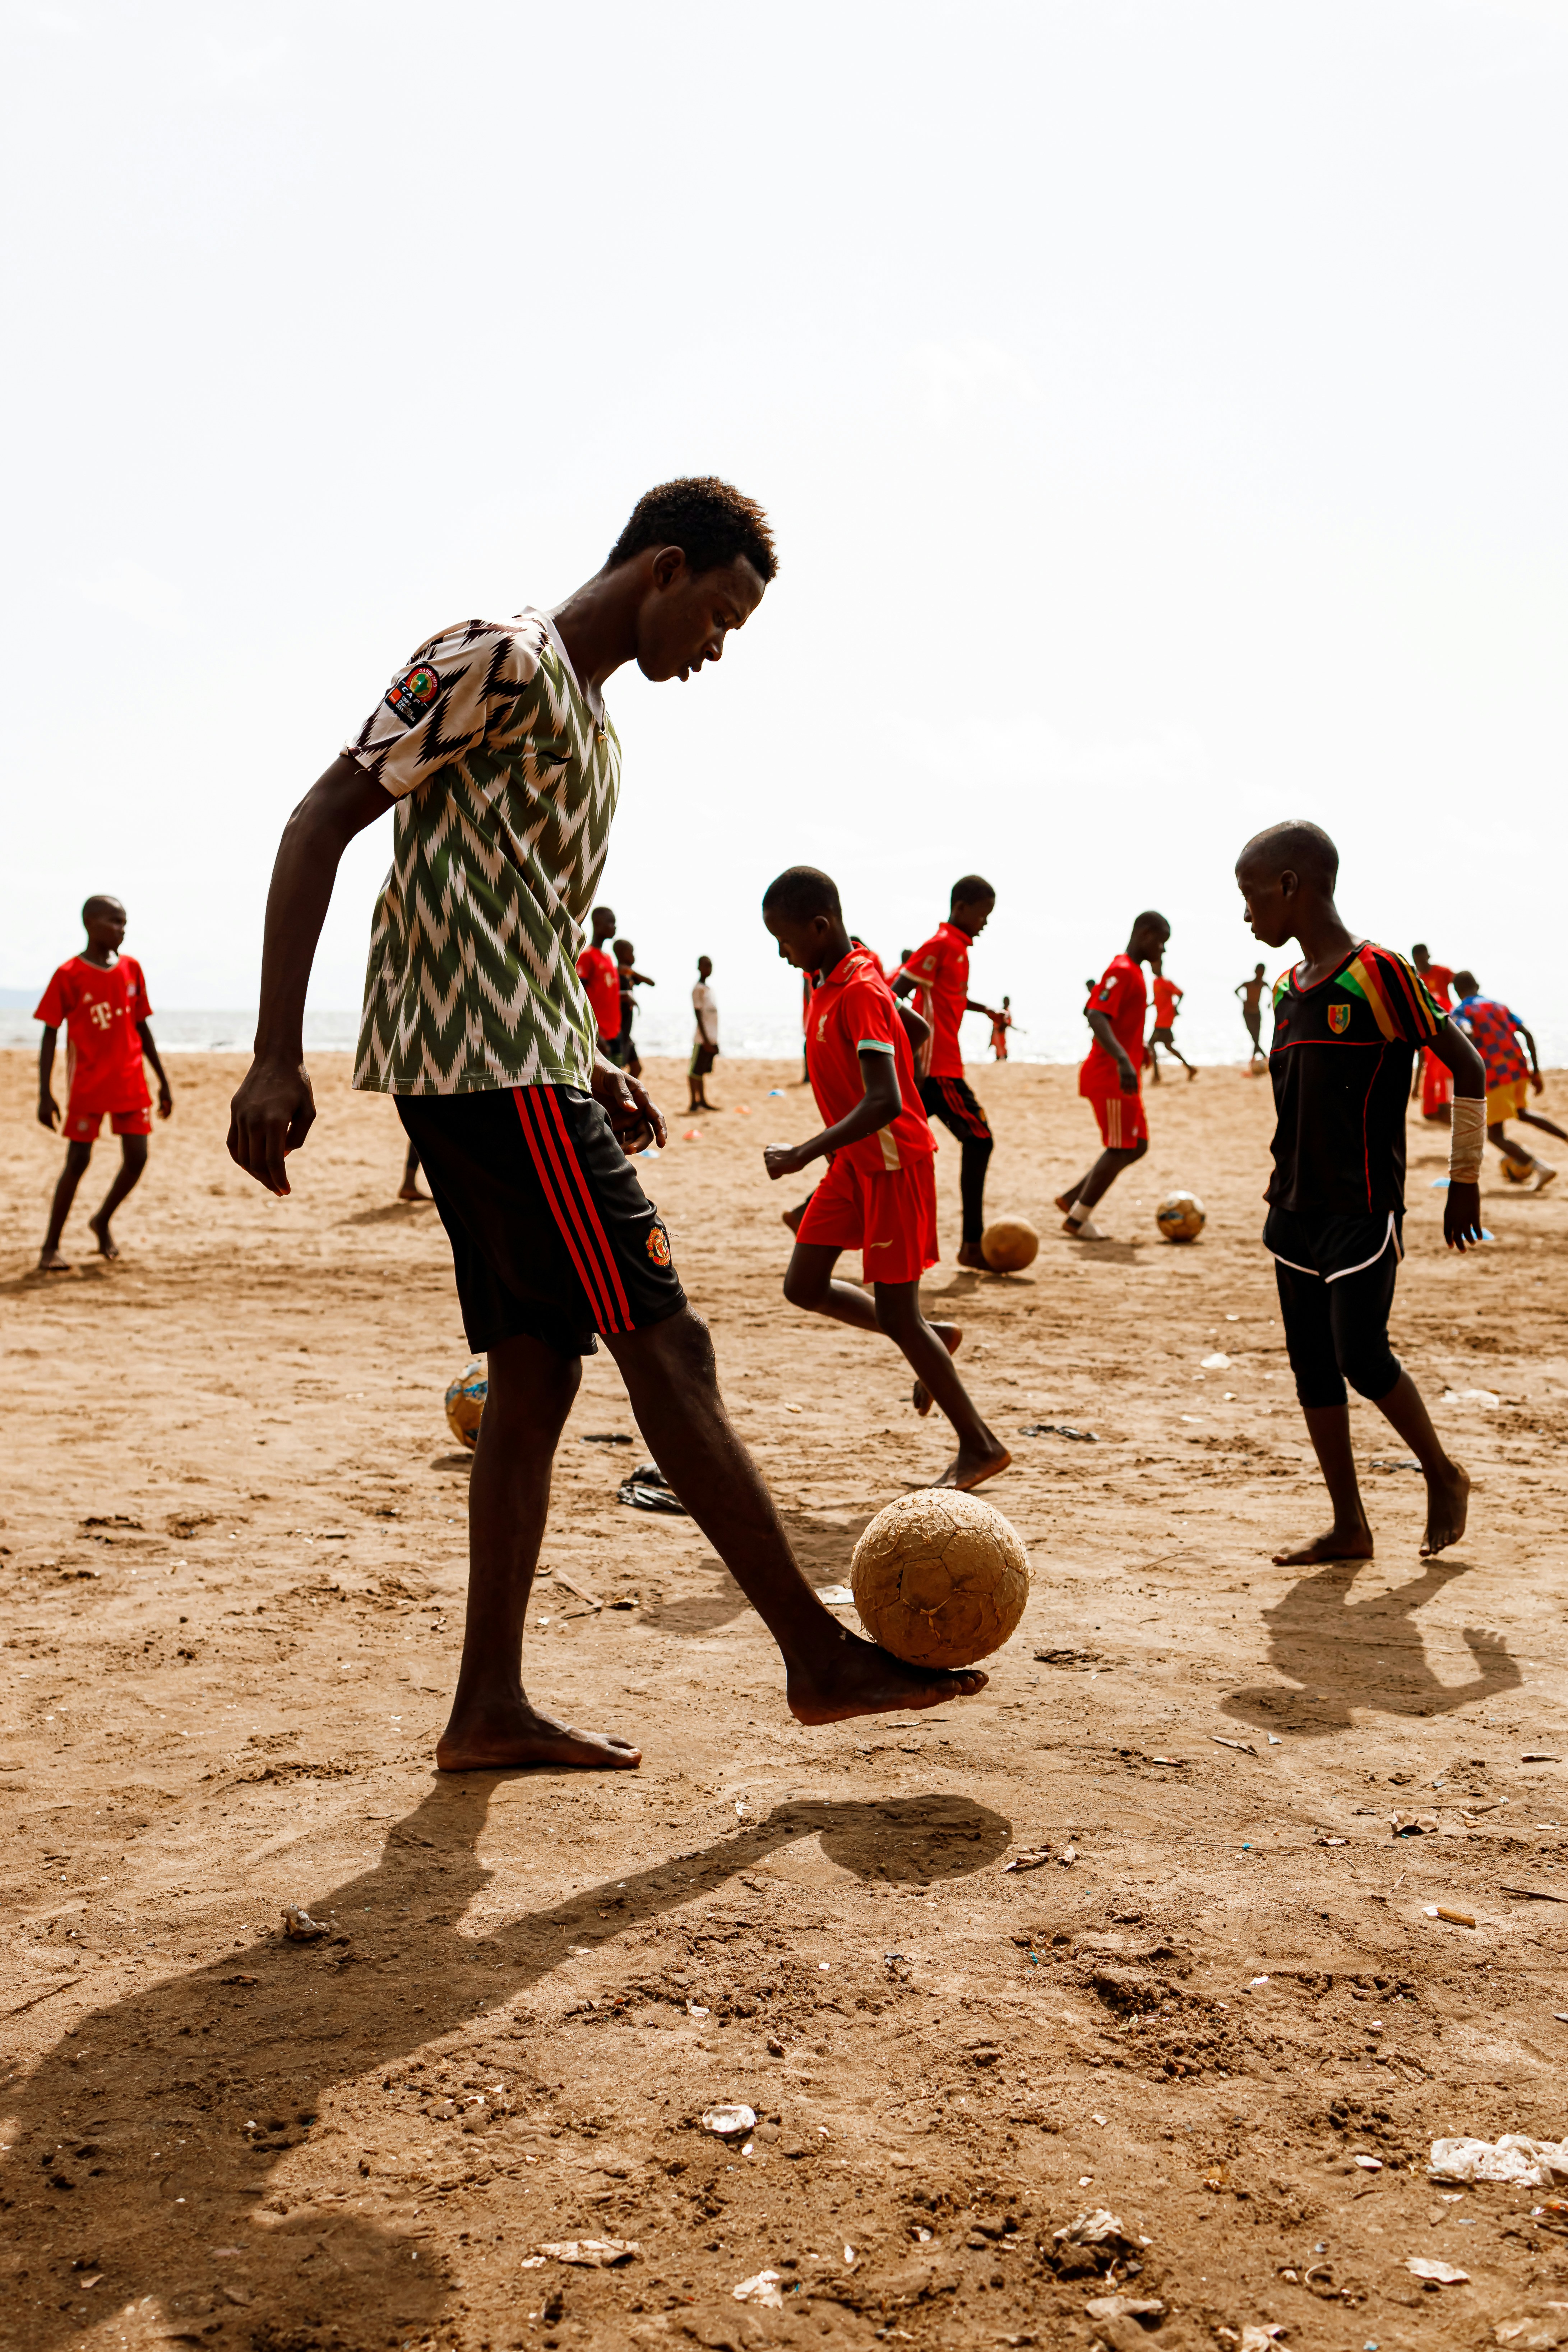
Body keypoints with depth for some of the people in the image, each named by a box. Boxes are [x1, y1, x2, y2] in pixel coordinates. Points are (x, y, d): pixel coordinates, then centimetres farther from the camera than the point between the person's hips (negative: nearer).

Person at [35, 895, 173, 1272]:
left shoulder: (131, 969, 6)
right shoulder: (69, 976, -8)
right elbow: (49, 1034, -7)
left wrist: (163, 1081, 14)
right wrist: (45, 1094, -13)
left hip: (130, 1082, 5)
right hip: (87, 1083, -4)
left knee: (137, 1158, -1)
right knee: (78, 1161, -5)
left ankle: (103, 1220, 25)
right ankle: (50, 1248, 5)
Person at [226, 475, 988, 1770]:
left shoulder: (591, 719, 23)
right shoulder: (499, 658, -7)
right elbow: (321, 823, -13)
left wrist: (590, 1065, 18)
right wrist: (277, 1059, -20)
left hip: (516, 1066, 10)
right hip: (488, 1064, -10)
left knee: (537, 1370, 6)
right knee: (667, 1346, -9)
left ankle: (490, 1709, 11)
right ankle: (822, 1656, -2)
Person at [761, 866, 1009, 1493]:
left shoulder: (859, 993, -23)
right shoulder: (830, 981, 5)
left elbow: (884, 1103, -32)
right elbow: (915, 1028, 20)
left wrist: (805, 1154, -32)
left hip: (893, 1163, -9)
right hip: (854, 1160, 9)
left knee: (897, 1317, -4)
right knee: (803, 1287, 8)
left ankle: (981, 1447, 9)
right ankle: (934, 1341, 25)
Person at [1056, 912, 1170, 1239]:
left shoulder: (1134, 972, 16)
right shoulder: (1122, 970, -14)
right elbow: (1096, 1017, -27)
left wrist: (1137, 1048, 32)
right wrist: (1123, 1060, -38)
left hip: (1120, 1077, 10)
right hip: (1110, 1077, -10)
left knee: (1137, 1146, 12)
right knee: (1121, 1150, -5)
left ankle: (1072, 1198, 16)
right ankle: (1077, 1219, 3)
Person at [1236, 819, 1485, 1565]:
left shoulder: (1378, 974, -11)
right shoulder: (1288, 990, 11)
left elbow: (1468, 1068, -6)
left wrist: (1464, 1182, -3)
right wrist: (1285, 1194, 18)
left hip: (1363, 1210, -8)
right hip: (1295, 1210, 8)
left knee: (1363, 1359, -8)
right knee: (1312, 1365, 7)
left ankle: (1444, 1477, 18)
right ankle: (1349, 1527, 16)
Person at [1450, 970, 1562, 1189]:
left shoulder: (1460, 1012, 0)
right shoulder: (1497, 1005, 17)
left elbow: (1467, 1034, -22)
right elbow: (1526, 1034, 11)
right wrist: (1536, 1072, 12)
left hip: (1495, 1076, -6)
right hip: (1520, 1070, 7)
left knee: (1495, 1135, 2)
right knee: (1521, 1112, 34)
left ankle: (1541, 1168, -14)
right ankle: (1565, 1137, 23)